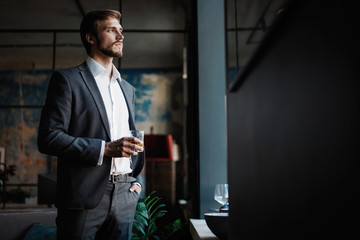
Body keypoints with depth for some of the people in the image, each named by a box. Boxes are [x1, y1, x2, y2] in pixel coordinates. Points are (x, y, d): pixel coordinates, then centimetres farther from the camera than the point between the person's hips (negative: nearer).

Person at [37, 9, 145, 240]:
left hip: (125, 199, 5)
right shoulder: (67, 79, -2)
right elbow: (48, 138, -11)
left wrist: (137, 180, 11)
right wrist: (105, 149, -17)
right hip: (84, 197, -5)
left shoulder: (128, 89, 18)